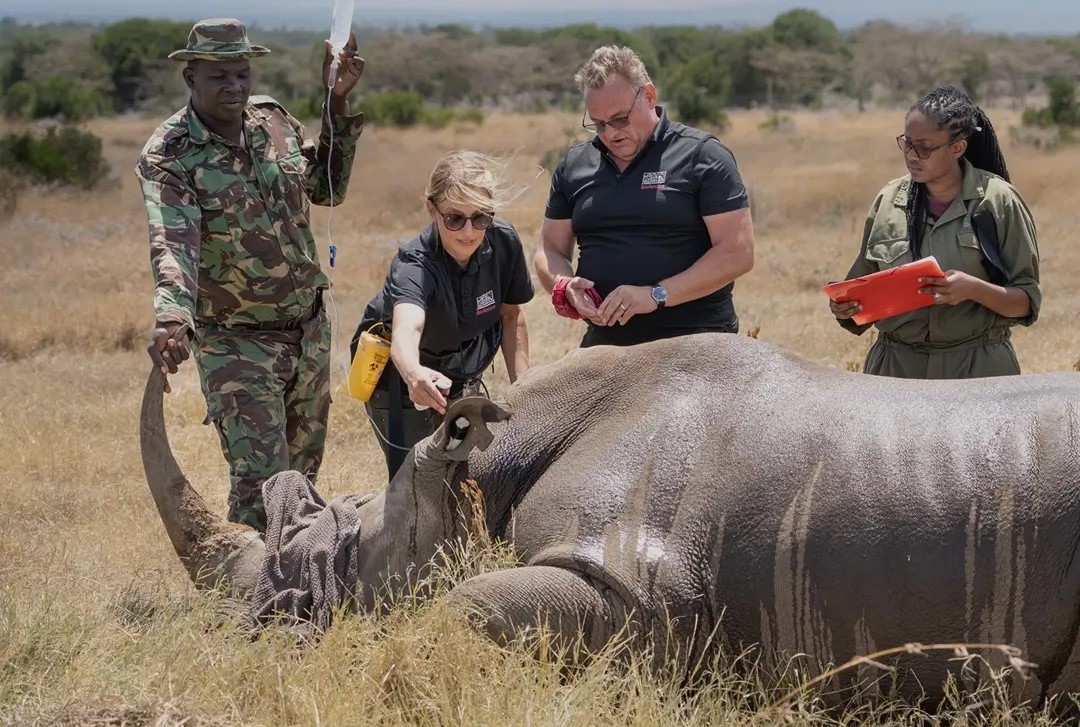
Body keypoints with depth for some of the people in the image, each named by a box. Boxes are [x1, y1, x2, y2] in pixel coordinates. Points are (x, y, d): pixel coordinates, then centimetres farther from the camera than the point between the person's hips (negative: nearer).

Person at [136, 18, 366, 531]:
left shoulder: (273, 120, 2)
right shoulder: (167, 156, -17)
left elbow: (326, 189, 14)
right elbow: (172, 244, -31)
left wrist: (337, 104, 4)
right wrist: (172, 319, -50)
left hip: (309, 330, 6)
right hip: (236, 344, -6)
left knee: (302, 473, 16)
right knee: (261, 483, -16)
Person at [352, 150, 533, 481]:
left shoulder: (504, 242, -19)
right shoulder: (415, 265, -35)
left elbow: (511, 315, -1)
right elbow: (406, 329, -56)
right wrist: (414, 373, -77)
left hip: (463, 377, 5)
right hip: (399, 380, -5)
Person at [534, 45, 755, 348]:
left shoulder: (702, 155, -2)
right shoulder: (574, 165, 12)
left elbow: (737, 252, -9)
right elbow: (550, 250, 17)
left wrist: (657, 295, -18)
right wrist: (565, 288, -7)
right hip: (604, 343, 4)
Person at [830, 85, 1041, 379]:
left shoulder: (997, 201, -5)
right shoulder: (888, 201, 5)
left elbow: (1027, 303, -4)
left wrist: (974, 290, -22)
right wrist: (846, 306, -7)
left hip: (977, 368, -3)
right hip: (894, 366, 3)